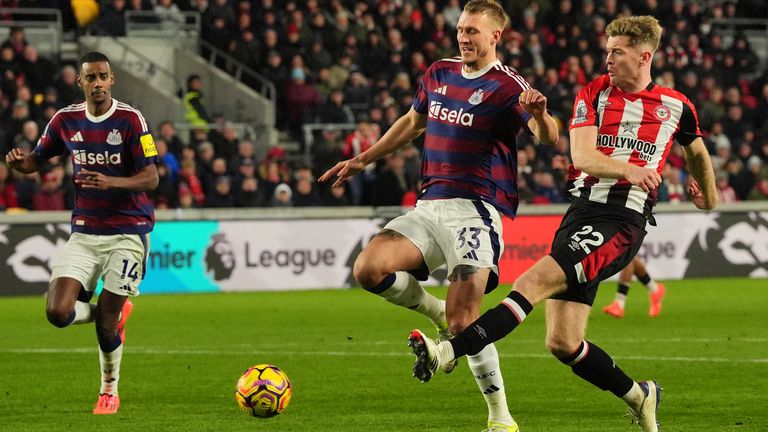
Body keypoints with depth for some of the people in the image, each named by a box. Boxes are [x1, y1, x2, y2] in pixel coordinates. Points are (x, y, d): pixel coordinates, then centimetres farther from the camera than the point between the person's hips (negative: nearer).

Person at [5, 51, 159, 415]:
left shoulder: (130, 120, -10)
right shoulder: (66, 120, 3)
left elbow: (150, 179, -11)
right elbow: (37, 159, 15)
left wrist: (110, 182, -29)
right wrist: (20, 163, -10)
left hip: (127, 232, -4)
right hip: (84, 232, 4)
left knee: (105, 322, -4)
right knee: (58, 312, -12)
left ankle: (110, 390, 23)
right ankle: (116, 313, 21)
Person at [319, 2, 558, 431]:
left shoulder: (507, 86, -7)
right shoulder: (440, 73, 14)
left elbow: (549, 137, -21)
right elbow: (413, 122, 31)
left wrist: (540, 114, -44)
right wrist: (363, 160, 32)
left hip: (474, 209, -6)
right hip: (429, 205, 6)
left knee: (463, 323, -16)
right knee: (369, 268, -18)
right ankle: (438, 312, 9)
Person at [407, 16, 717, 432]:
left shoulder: (675, 106, 8)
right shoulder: (593, 93, 10)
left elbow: (697, 150, 31)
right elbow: (583, 156, -5)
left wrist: (709, 198, 44)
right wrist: (629, 169, -23)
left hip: (623, 221, -4)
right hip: (580, 210, 4)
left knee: (534, 281, -26)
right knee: (562, 343, 0)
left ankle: (447, 352, -35)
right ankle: (638, 396, 23)